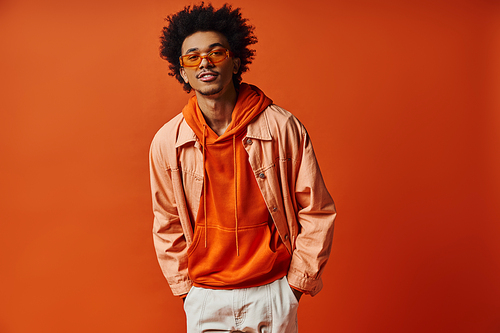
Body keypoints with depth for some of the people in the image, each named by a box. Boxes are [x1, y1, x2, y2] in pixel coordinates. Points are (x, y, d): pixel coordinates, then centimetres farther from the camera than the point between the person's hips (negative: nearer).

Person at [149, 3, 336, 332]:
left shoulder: (282, 127, -12)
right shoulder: (167, 142, -6)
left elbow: (317, 212, -5)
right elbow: (168, 226, 5)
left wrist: (296, 282, -3)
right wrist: (185, 288, 5)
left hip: (272, 294, -1)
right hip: (204, 299, 1)